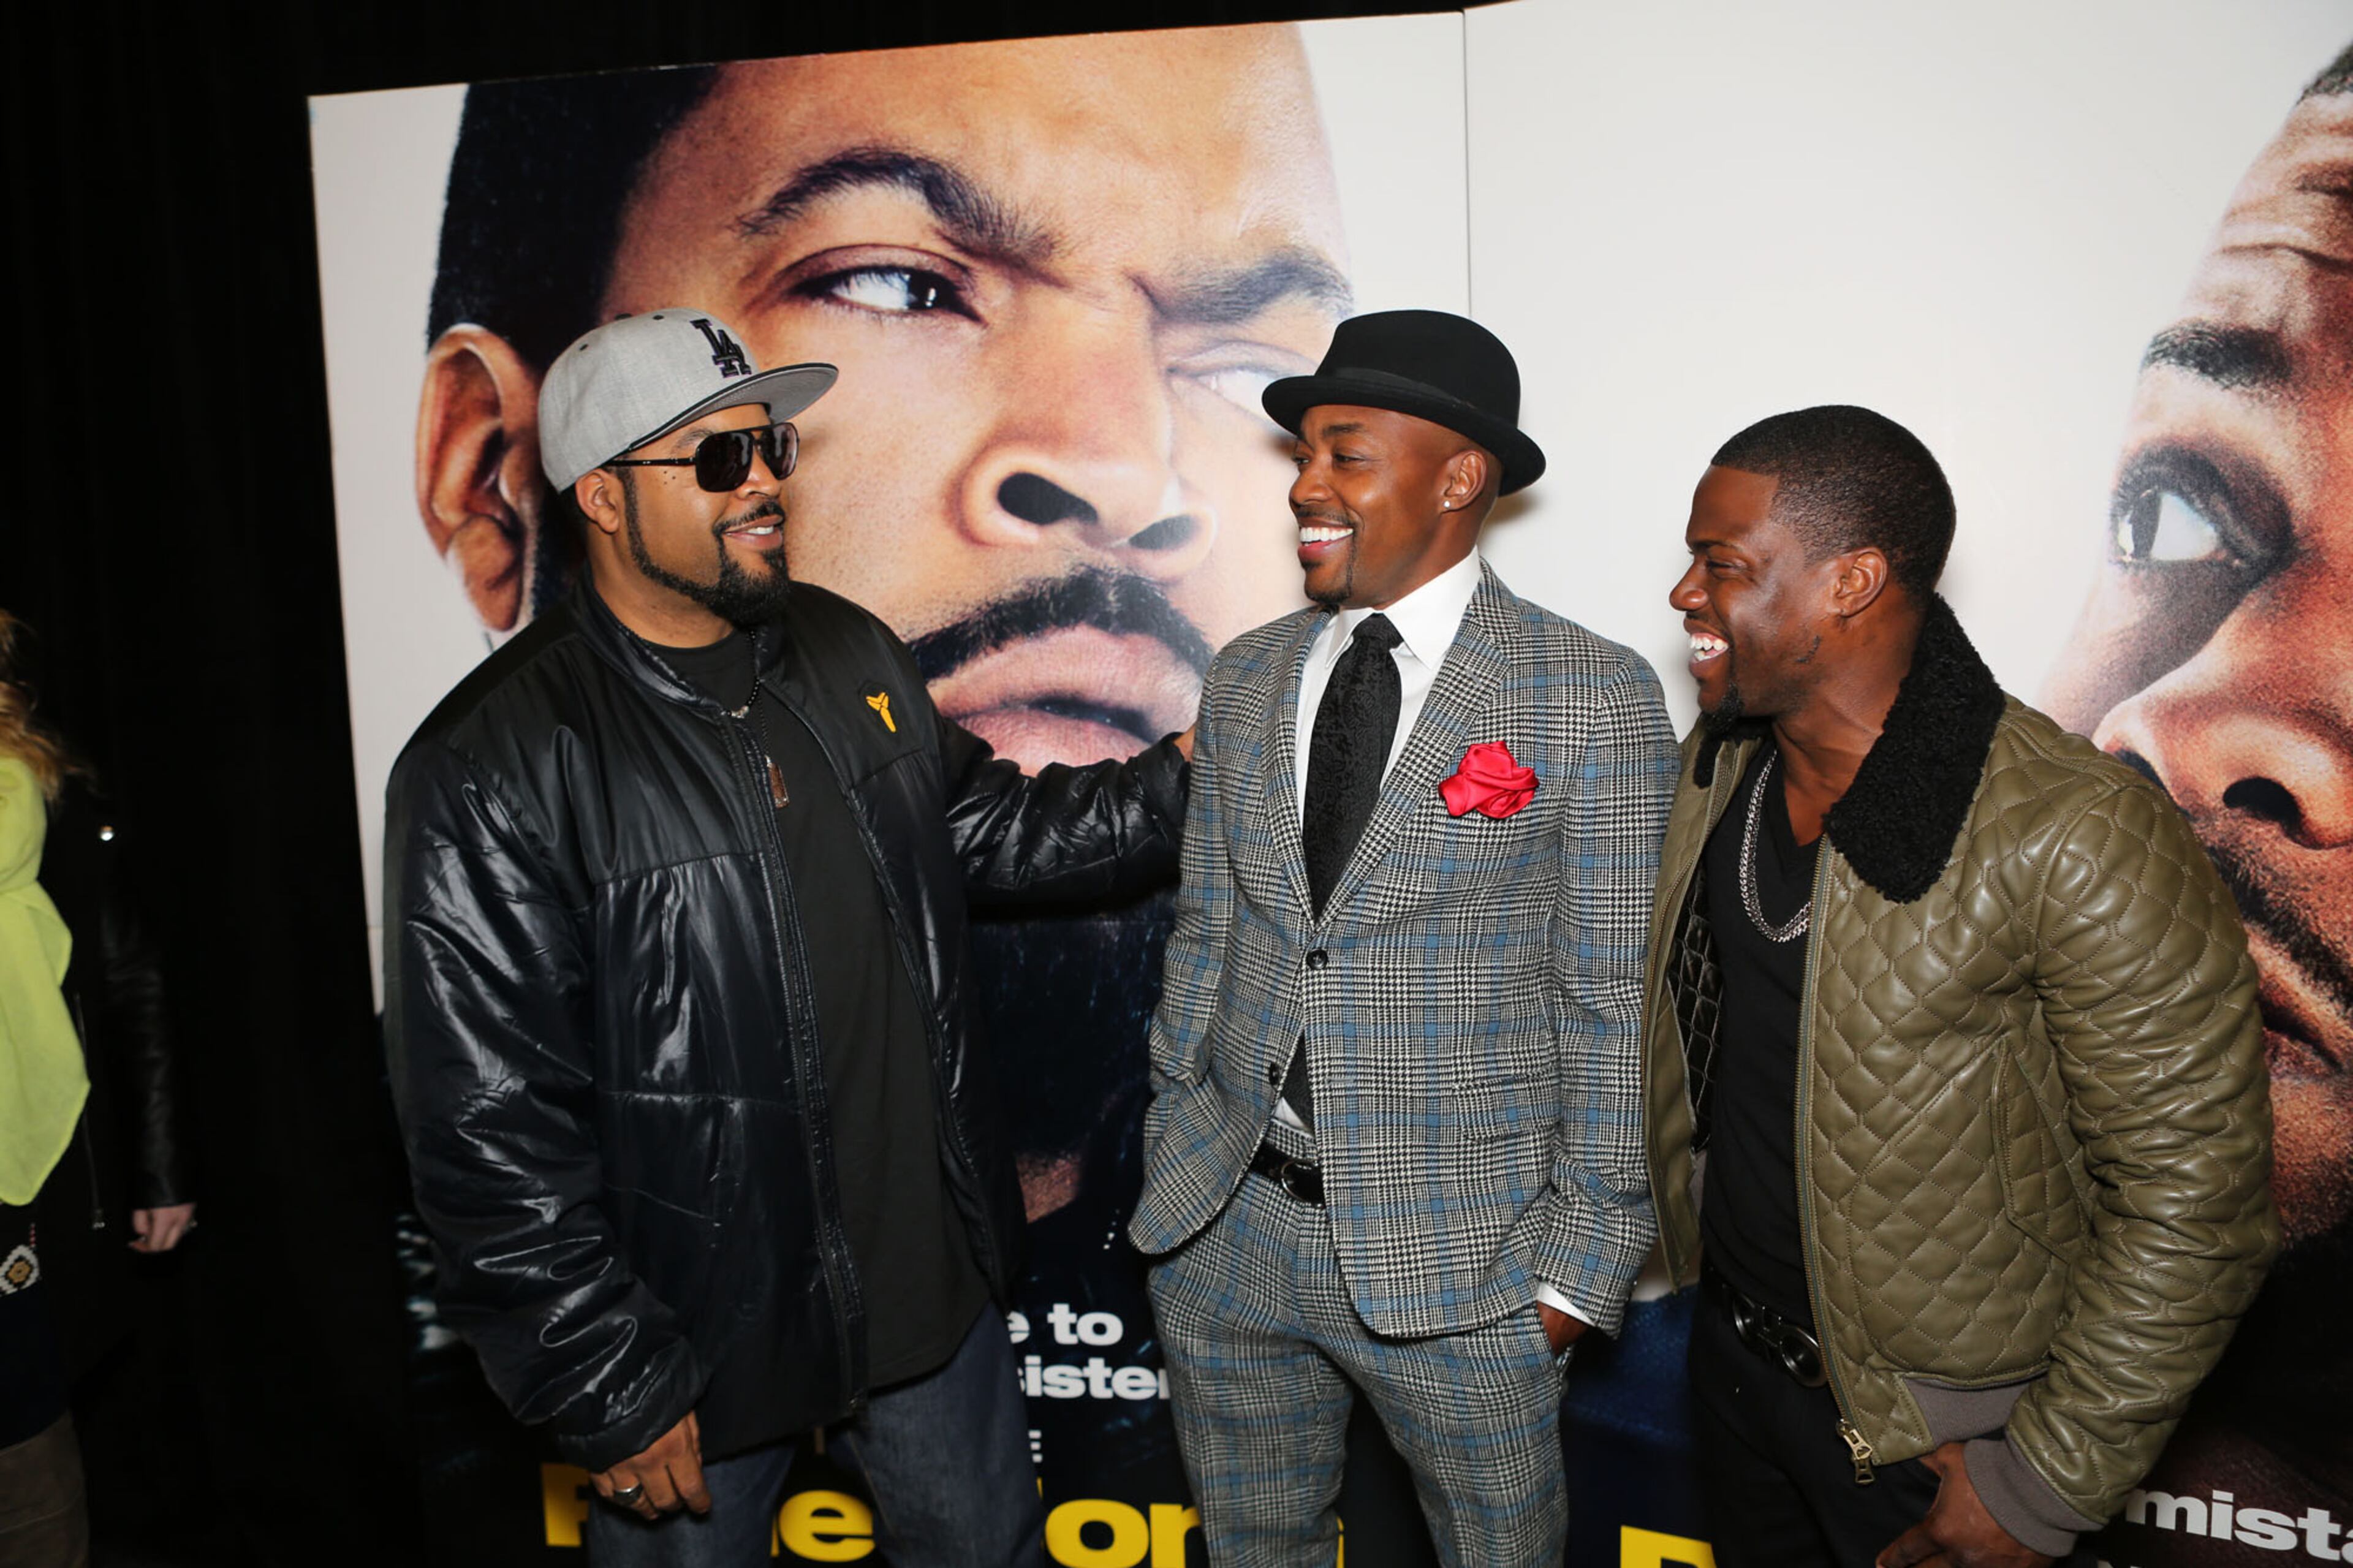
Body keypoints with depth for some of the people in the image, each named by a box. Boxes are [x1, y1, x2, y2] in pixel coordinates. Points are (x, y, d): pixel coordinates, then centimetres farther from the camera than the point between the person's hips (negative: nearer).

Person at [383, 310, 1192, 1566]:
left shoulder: (849, 653, 3)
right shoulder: (496, 768, -19)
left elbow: (981, 829, 17)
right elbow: (490, 1129, -18)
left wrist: (1179, 782, 6)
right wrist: (608, 1392, -15)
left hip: (930, 1275, 6)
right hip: (698, 1330, -5)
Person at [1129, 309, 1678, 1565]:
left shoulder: (1594, 699, -10)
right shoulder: (1244, 681, 5)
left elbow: (1619, 1005, -9)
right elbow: (1205, 938, 10)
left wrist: (1581, 1265, -8)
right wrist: (1173, 1155, 9)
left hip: (1458, 1261, -4)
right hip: (1226, 1231, 4)